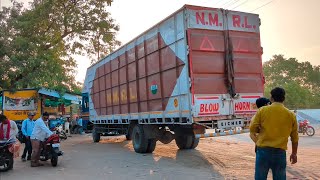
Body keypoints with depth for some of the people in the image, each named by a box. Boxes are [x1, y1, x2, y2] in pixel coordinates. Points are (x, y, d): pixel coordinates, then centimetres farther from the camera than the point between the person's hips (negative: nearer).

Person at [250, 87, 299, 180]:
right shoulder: (291, 115, 3)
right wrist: (294, 154, 21)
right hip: (280, 152, 1)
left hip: (263, 150, -1)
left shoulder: (262, 110, -3)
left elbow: (253, 129, -3)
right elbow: (295, 138, 10)